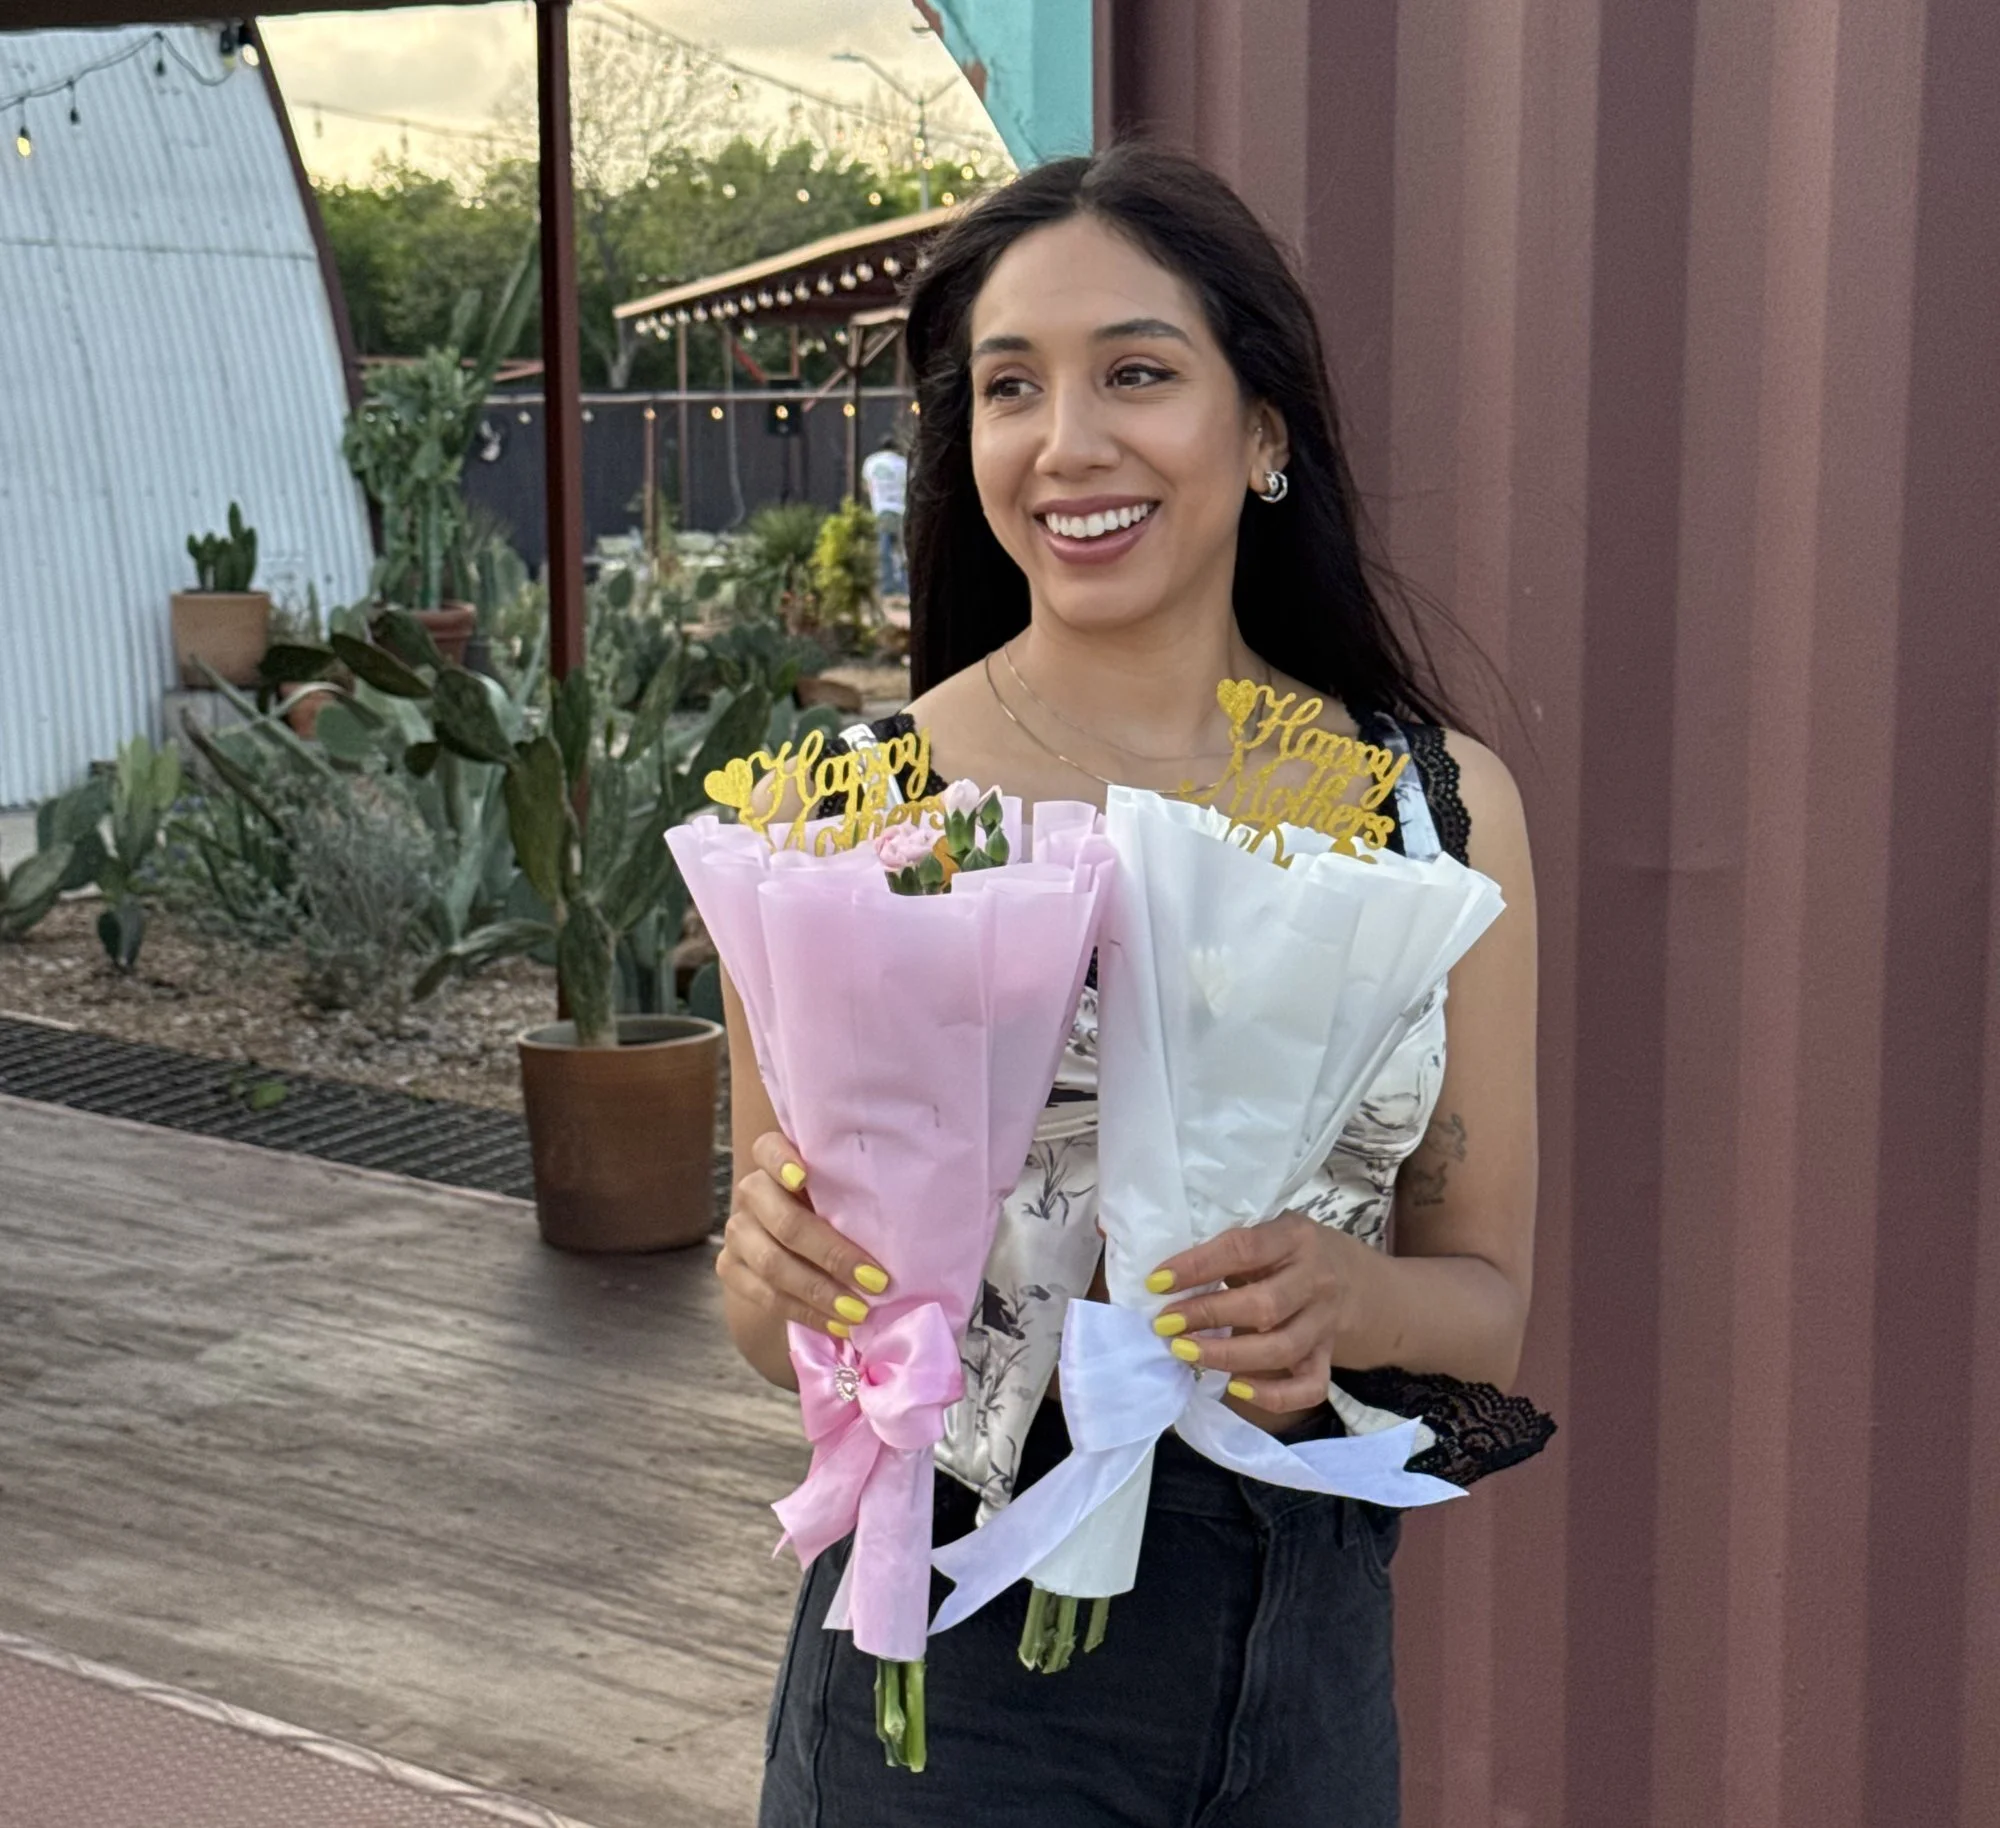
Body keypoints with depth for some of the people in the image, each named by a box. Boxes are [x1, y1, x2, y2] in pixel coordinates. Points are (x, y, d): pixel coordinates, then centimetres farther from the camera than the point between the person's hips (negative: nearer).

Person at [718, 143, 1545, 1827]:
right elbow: (779, 1335, 0)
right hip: (957, 1656, -2)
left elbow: (1488, 1299, 2)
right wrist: (779, 1264, -22)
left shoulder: (1442, 806, -4)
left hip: (1311, 1651, 3)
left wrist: (1345, 1301, -19)